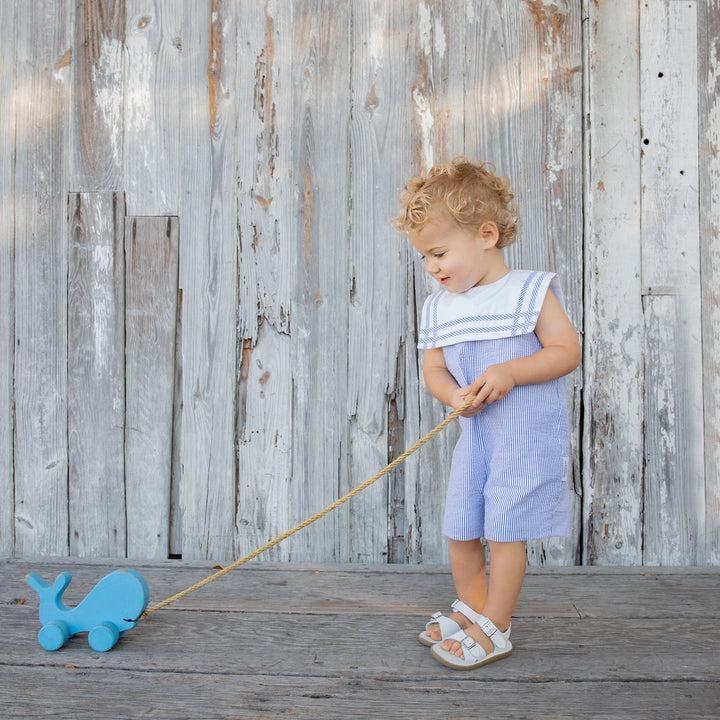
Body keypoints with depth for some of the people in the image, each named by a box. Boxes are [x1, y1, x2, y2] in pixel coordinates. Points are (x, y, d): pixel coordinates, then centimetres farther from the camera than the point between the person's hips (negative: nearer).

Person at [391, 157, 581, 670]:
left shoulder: (531, 290, -9)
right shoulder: (440, 306, 6)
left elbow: (568, 351, -12)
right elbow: (433, 368, 8)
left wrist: (509, 371, -24)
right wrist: (454, 395, -14)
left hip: (528, 431, -5)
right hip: (475, 431, 6)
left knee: (504, 529, -3)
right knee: (460, 528, 10)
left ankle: (494, 629, 14)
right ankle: (470, 608, 32)